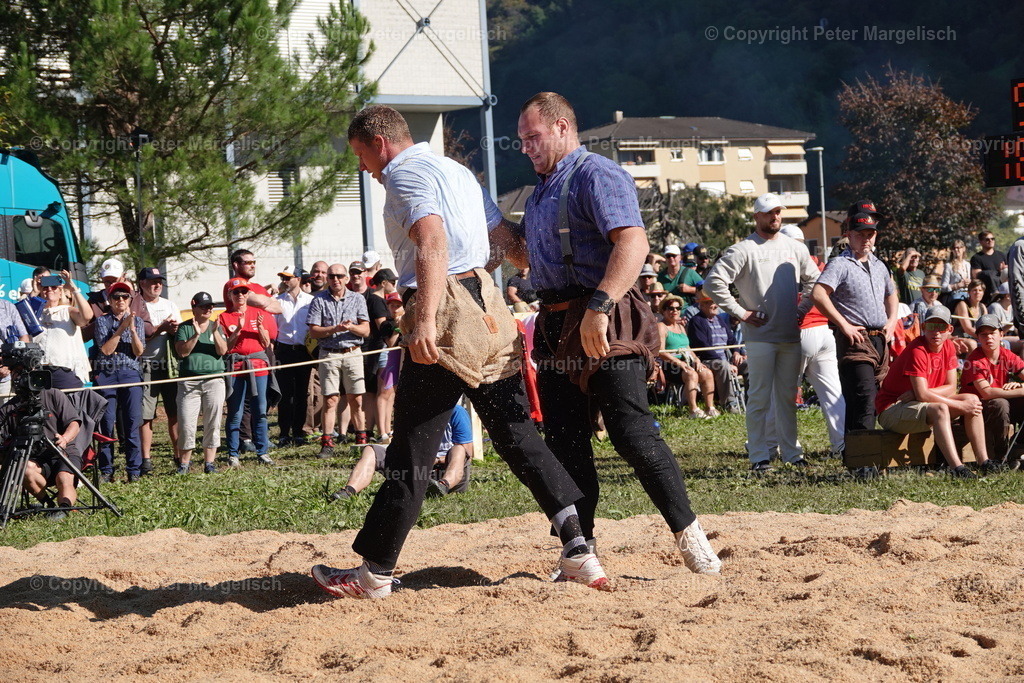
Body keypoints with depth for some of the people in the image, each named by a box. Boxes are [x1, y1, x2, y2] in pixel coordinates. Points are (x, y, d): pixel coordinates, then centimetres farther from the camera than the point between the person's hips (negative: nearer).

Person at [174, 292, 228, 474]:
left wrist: (215, 332, -15)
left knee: (212, 424, 0)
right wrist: (196, 335, -17)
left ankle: (209, 462, 5)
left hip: (214, 380, 2)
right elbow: (182, 351, -7)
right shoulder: (184, 328, 6)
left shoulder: (217, 327, 12)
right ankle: (184, 462, 4)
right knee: (186, 424, -6)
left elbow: (222, 351, -1)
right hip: (188, 382, -2)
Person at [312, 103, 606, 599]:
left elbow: (432, 241, -22)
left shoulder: (405, 173, -5)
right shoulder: (457, 171, 22)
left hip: (445, 316, -8)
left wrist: (426, 319, -31)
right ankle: (577, 548, -3)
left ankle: (375, 571, 3)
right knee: (517, 434, 7)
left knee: (412, 448, -3)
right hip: (489, 310, 8)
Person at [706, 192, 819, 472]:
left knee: (788, 396, 11)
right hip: (760, 336, -5)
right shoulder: (744, 250, -6)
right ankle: (759, 456, 0)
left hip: (791, 334, 5)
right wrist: (740, 312, -12)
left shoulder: (796, 248, 12)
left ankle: (791, 451, 17)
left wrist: (803, 307, 12)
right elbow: (714, 282, -13)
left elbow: (813, 279, 26)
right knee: (759, 397, -3)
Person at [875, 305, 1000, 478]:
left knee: (972, 399, -5)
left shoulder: (948, 347, 4)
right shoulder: (917, 351, -21)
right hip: (891, 410, -8)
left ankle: (984, 462, -13)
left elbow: (951, 388, 0)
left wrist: (922, 393, -19)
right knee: (939, 409, -35)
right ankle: (956, 468, -45)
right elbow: (922, 395, -27)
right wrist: (961, 406, -24)